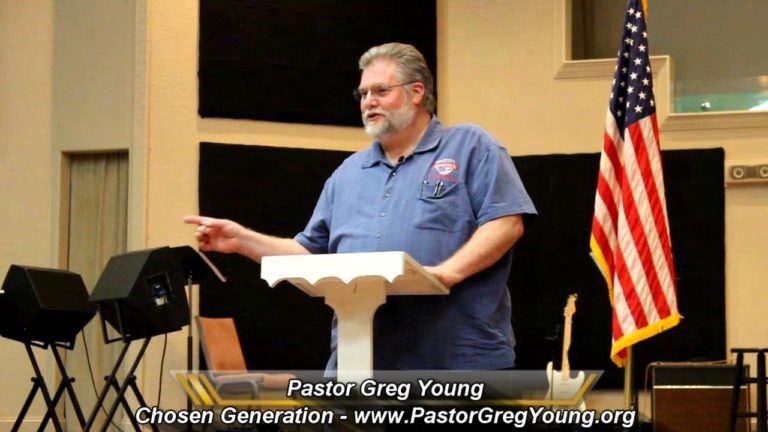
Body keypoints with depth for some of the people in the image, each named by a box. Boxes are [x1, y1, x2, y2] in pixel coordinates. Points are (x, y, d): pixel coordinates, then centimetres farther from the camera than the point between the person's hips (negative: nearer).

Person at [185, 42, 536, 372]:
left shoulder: (470, 147, 4)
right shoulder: (349, 172, 22)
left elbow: (506, 222, -7)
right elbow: (313, 252, 23)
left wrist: (449, 272, -20)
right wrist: (242, 240, 9)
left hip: (459, 358, -5)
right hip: (361, 364, 5)